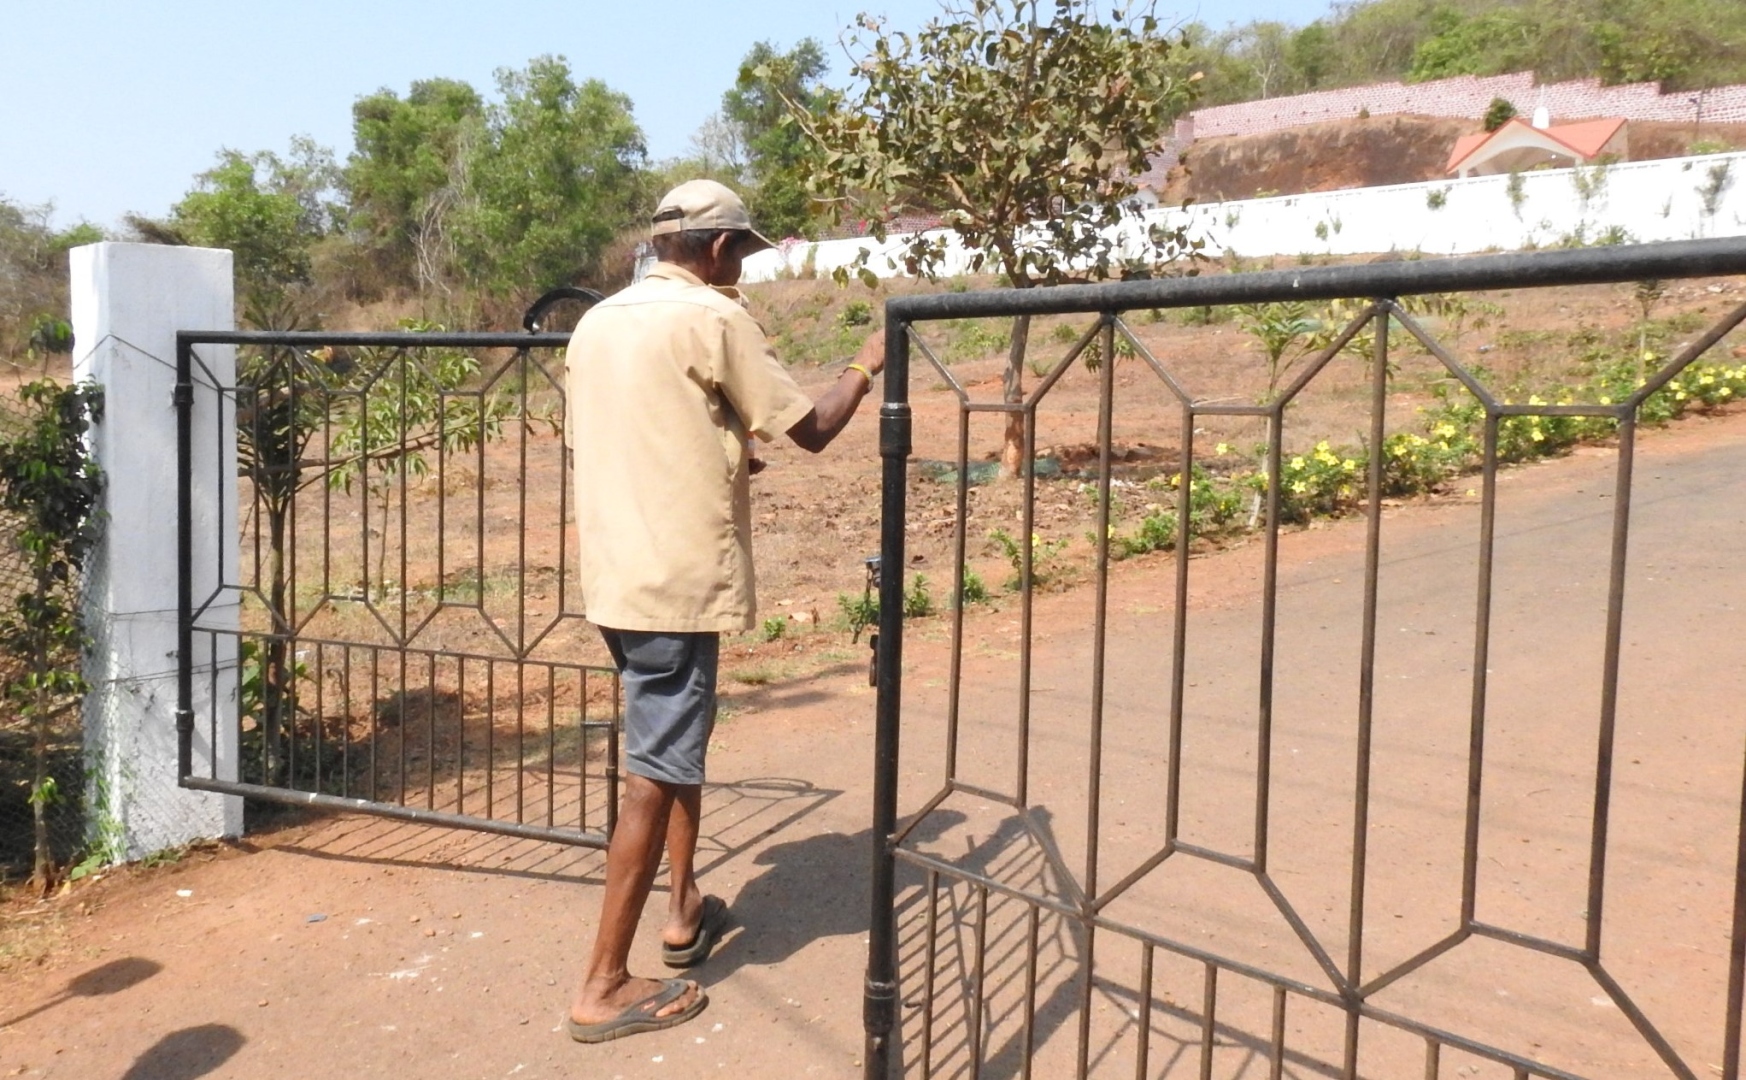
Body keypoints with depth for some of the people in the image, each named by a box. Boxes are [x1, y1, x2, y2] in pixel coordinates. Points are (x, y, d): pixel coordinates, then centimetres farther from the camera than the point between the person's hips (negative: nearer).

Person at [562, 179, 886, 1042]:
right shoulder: (712, 317, -10)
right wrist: (866, 365, 13)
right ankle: (604, 987, 7)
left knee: (676, 743, 24)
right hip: (678, 578, -9)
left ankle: (686, 909, 38)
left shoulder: (596, 322, 13)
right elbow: (810, 428, -5)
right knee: (656, 772, -1)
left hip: (615, 574, 9)